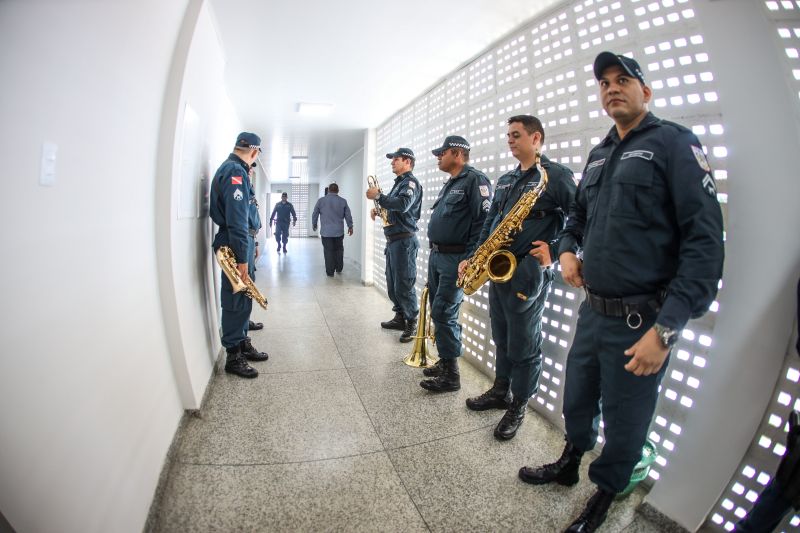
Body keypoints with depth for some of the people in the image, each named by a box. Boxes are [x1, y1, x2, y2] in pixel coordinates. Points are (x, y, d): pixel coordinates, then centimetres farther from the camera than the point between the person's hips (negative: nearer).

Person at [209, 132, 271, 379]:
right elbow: (236, 218, -23)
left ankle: (243, 344, 31)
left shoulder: (229, 169, 15)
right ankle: (233, 357, 11)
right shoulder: (235, 171, -17)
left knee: (242, 300, 18)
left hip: (238, 242, 10)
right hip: (234, 246, -10)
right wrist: (242, 258, -23)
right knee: (236, 301, -1)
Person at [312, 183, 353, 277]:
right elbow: (348, 215, 3)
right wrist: (350, 226, 17)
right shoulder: (343, 201, 0)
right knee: (339, 250, 16)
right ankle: (339, 269, 22)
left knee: (328, 251, 3)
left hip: (326, 232, -1)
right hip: (339, 231, 1)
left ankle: (330, 272, 6)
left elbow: (314, 214, 6)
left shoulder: (321, 200, -1)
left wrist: (314, 225, 22)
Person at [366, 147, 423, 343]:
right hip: (393, 239, 10)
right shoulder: (399, 182, 21)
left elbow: (403, 205, -28)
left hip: (404, 240, -10)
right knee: (393, 284, 14)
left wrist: (378, 196, -23)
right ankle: (400, 318, 26)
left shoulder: (410, 182, -9)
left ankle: (412, 324, 2)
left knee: (404, 285, -7)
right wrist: (378, 210, 9)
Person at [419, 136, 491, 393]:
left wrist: (470, 261, -21)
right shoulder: (450, 184, 20)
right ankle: (444, 361, 26)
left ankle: (451, 374, 2)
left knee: (444, 313, -9)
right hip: (437, 256, 10)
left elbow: (483, 222, -18)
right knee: (438, 311, 13)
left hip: (456, 259, -9)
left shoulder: (475, 180, -10)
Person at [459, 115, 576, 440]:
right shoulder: (505, 180, 17)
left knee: (523, 345, 4)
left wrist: (555, 251, -19)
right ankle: (500, 391, 35)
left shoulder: (556, 175, -6)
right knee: (502, 338, 18)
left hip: (529, 272, -7)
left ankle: (518, 406, 21)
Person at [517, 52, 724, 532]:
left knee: (624, 424, 12)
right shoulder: (599, 154, 13)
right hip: (592, 311, 6)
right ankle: (568, 466, 48)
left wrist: (667, 328, -23)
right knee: (578, 403, 22)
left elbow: (705, 240, -17)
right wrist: (567, 250, 2)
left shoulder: (673, 142, -8)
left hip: (640, 324, -6)